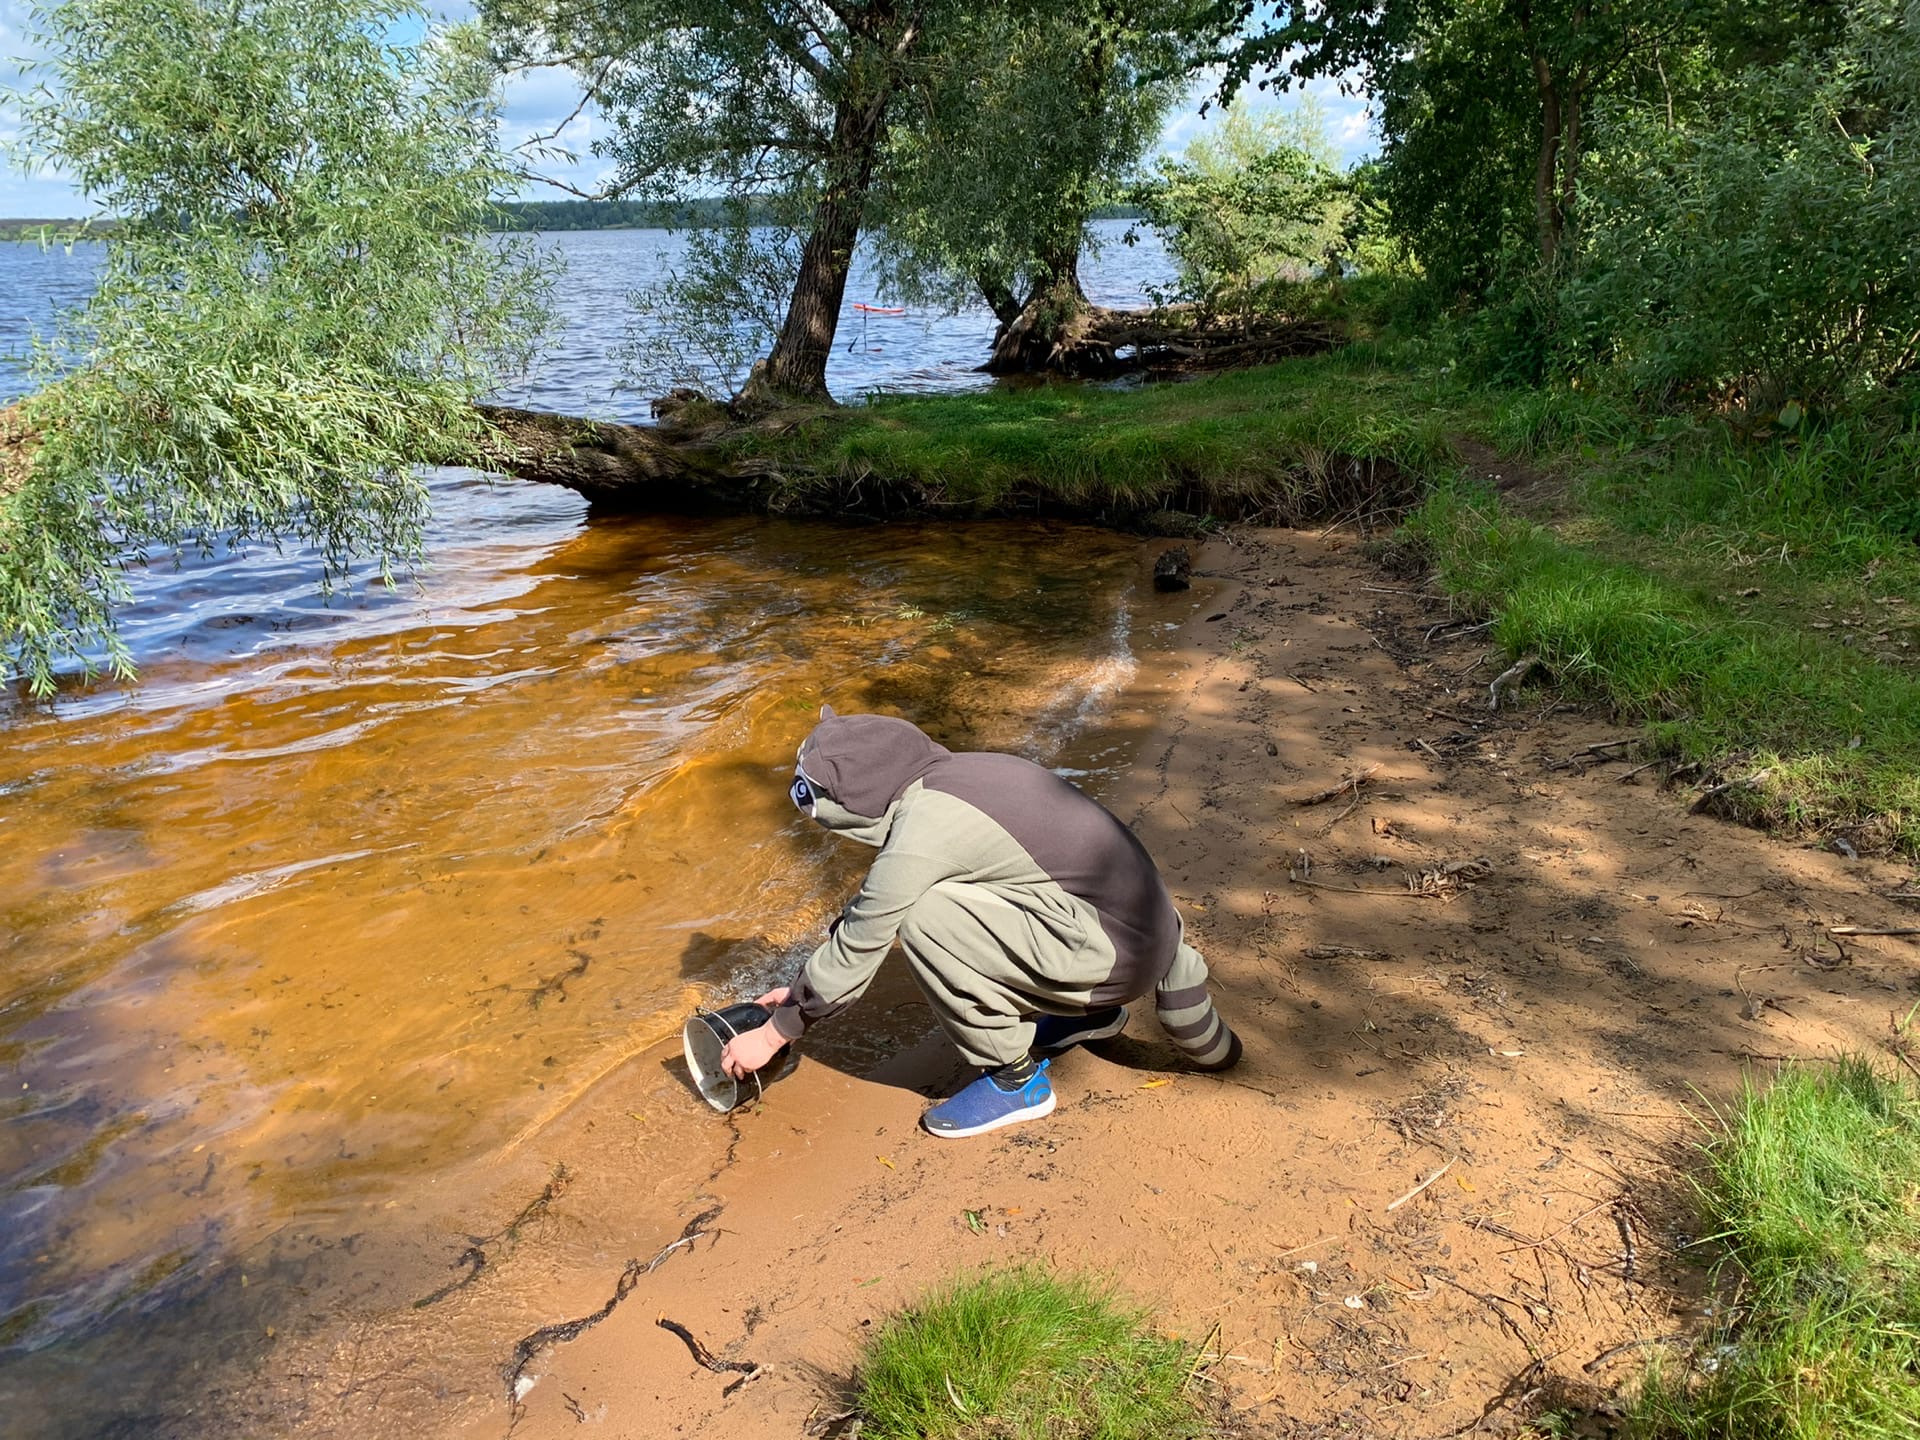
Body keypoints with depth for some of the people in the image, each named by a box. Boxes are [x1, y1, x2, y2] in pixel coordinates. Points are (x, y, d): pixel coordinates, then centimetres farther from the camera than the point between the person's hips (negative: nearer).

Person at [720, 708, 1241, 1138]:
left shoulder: (921, 833, -19)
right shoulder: (948, 776, 8)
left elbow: (858, 944, -9)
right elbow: (870, 906, 17)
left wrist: (775, 1033, 5)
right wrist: (802, 990, 22)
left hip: (1118, 955, -9)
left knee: (922, 917, -14)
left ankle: (1016, 1076, 1)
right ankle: (1092, 1013, 27)